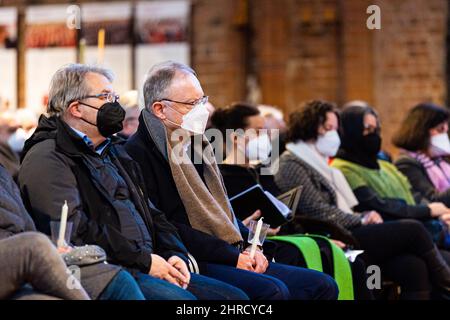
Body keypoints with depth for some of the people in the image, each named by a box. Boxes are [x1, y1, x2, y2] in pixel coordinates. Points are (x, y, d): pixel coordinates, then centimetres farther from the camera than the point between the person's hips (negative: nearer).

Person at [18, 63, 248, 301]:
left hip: (148, 266, 9)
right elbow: (74, 230, -16)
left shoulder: (114, 152, 28)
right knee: (178, 298, -34)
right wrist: (143, 260, -14)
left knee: (234, 296, -7)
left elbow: (150, 212, 26)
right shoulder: (47, 158, -4)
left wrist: (175, 254, 5)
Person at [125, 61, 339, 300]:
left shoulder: (195, 143, 21)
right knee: (273, 291, -32)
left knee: (323, 286, -2)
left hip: (235, 257, 9)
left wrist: (249, 246, 7)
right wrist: (231, 256, -16)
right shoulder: (139, 153, -9)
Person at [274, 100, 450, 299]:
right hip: (336, 241, -9)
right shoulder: (291, 165, -2)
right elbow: (319, 211, -13)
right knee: (413, 229, -16)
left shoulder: (318, 163, 27)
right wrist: (361, 220, -9)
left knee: (414, 266, -16)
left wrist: (365, 217, 4)